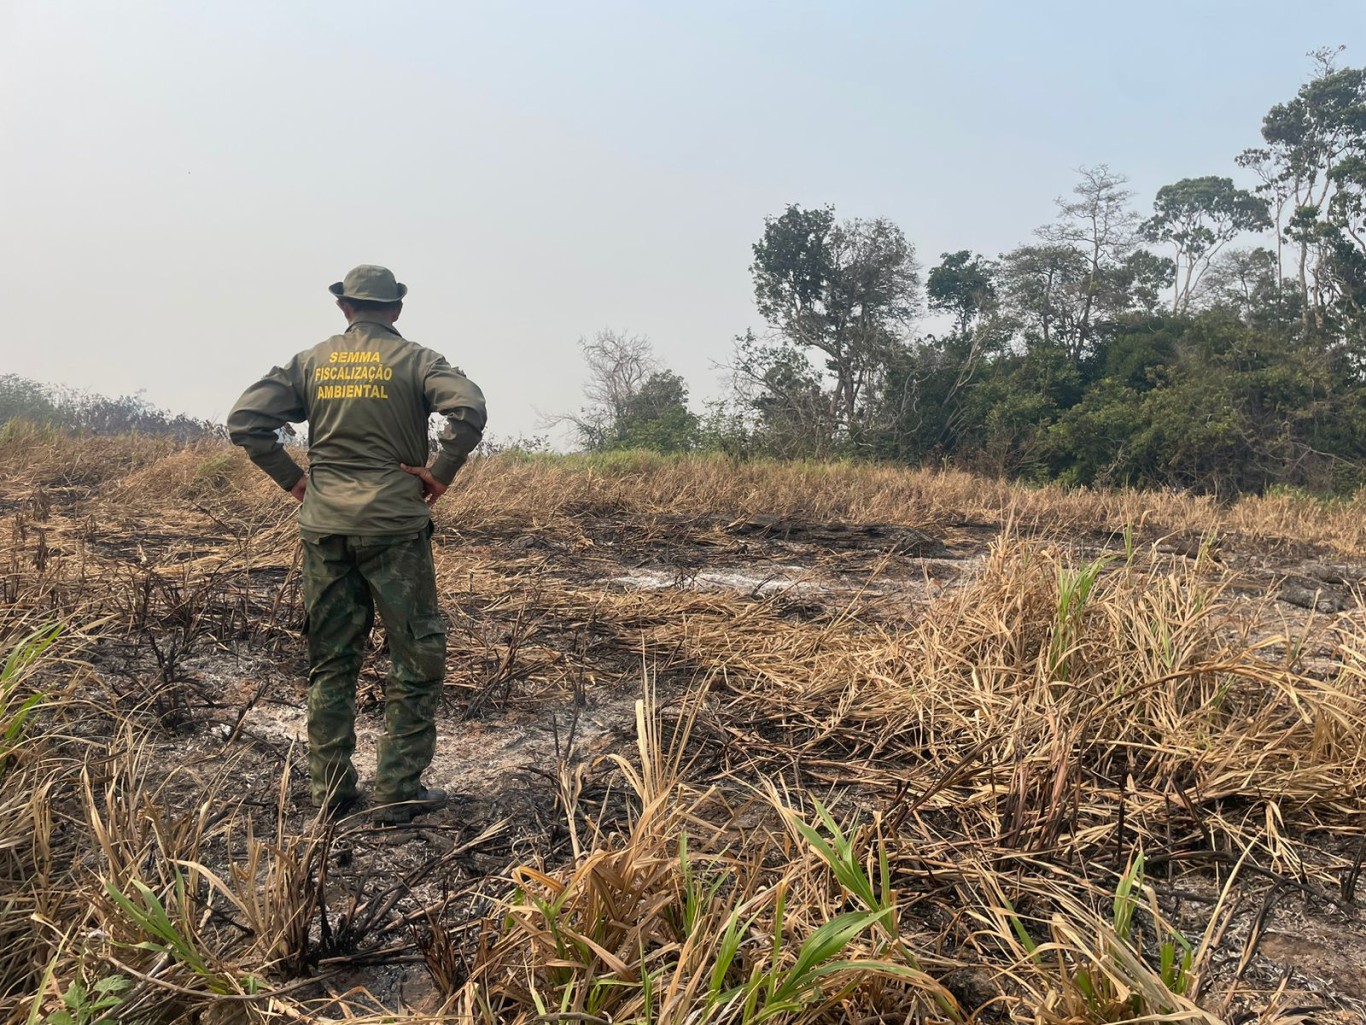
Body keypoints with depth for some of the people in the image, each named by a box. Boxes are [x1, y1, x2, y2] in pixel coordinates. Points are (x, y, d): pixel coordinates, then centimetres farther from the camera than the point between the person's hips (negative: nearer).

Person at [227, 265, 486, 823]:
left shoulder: (311, 362, 9)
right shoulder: (415, 360, -1)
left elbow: (244, 421, 2)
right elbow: (469, 409, -19)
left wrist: (292, 478, 8)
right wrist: (440, 472, -9)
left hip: (324, 527, 4)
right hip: (395, 526, -4)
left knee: (330, 661, 12)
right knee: (418, 657, 5)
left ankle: (331, 789, 18)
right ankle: (399, 791, 5)